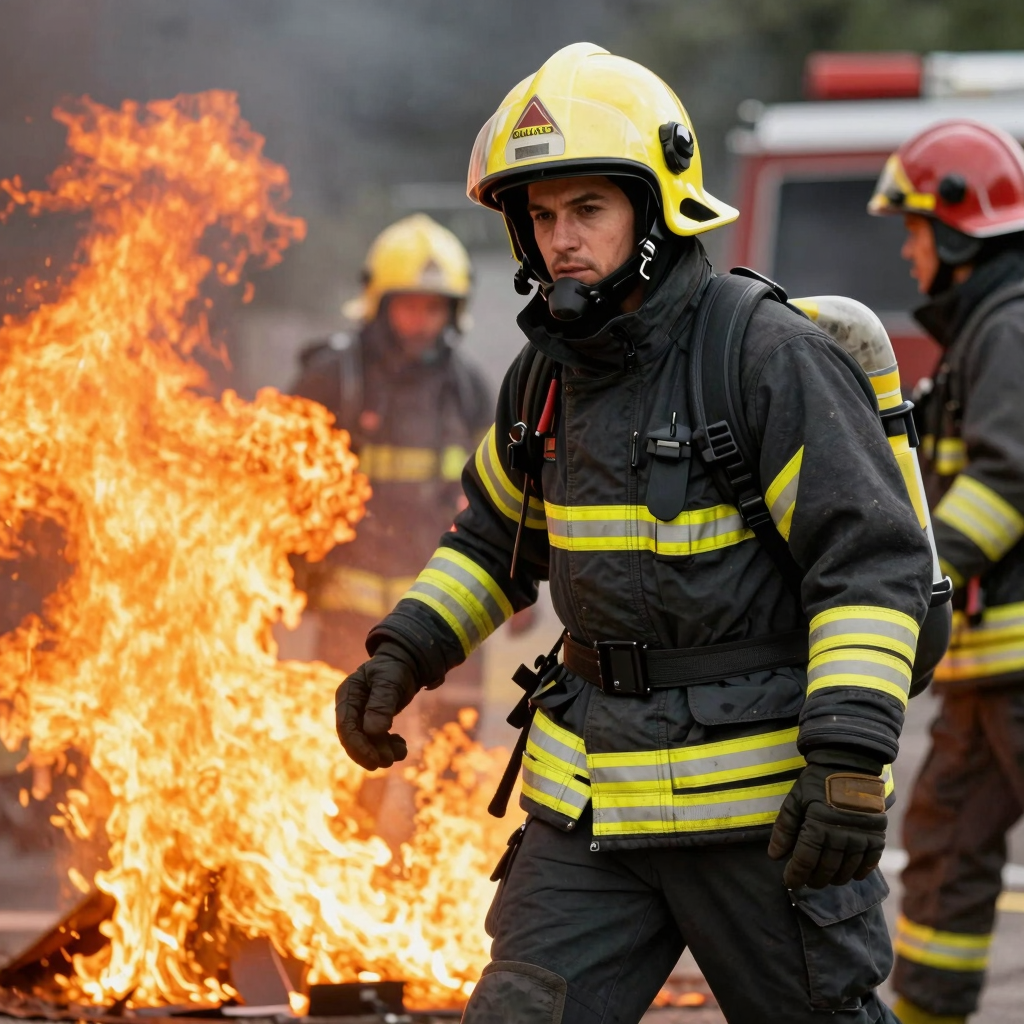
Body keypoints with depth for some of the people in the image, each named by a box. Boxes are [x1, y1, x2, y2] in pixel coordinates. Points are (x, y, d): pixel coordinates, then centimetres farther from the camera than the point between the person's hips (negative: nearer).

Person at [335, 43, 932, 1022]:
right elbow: (498, 535, 23)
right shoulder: (552, 373, 7)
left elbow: (876, 563, -19)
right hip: (599, 800, 6)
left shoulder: (770, 358, -15)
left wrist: (850, 759, -28)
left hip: (765, 798, -6)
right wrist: (400, 657, 9)